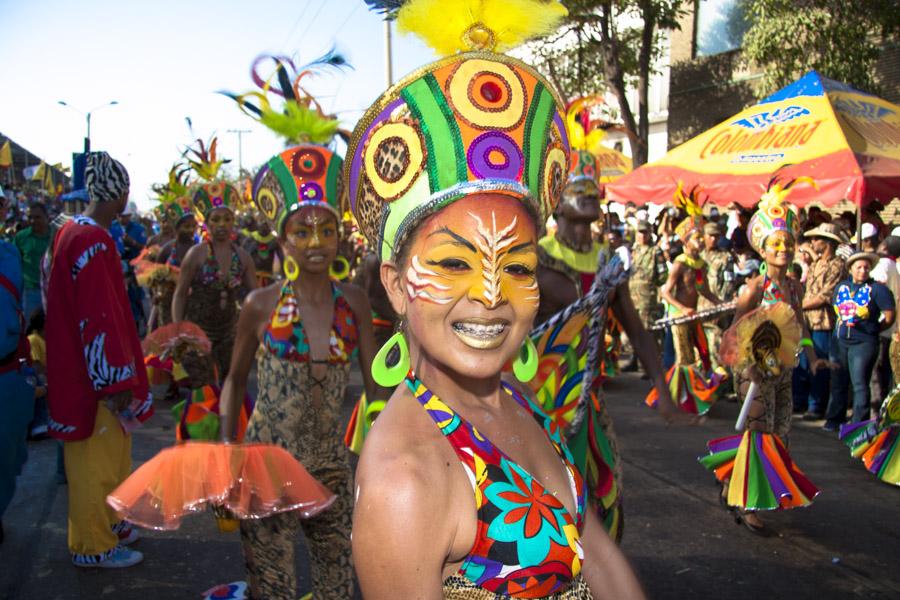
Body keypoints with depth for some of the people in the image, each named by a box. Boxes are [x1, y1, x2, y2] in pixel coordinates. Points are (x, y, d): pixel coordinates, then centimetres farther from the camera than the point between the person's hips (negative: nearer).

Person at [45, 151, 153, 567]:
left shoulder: (74, 231, 8)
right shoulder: (93, 242, -22)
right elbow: (100, 319, -25)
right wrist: (116, 382, -20)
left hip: (79, 368, 9)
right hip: (95, 376, -9)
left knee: (107, 452, 21)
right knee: (96, 458, 4)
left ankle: (106, 524, 37)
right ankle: (94, 546, 19)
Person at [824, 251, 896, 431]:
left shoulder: (877, 289, -7)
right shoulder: (842, 286, 10)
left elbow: (890, 316, -6)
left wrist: (873, 330, 3)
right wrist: (840, 328, 13)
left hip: (864, 343, -5)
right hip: (840, 341, 6)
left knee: (859, 384, -6)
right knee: (838, 382, 12)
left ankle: (859, 423, 1)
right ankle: (835, 419, 24)